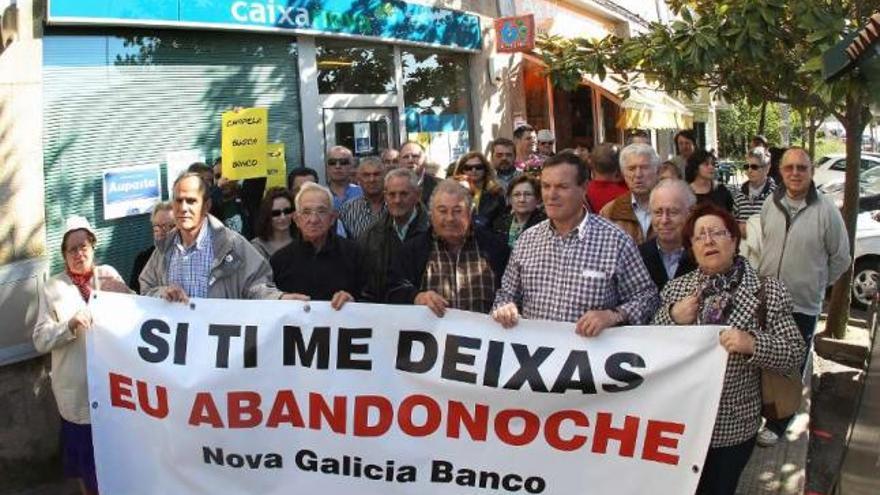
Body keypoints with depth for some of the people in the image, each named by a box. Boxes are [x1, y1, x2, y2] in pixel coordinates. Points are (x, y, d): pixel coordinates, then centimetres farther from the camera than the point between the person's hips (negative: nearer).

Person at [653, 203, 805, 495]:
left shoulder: (768, 291, -7)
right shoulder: (676, 289, 2)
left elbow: (795, 354, -8)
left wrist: (752, 344, -26)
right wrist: (673, 318, -14)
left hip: (733, 427, -2)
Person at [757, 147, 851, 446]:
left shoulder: (826, 210, -12)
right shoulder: (770, 204, 0)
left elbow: (841, 258, -2)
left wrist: (816, 283, 4)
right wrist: (762, 277, 9)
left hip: (803, 305, -3)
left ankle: (777, 424, 28)